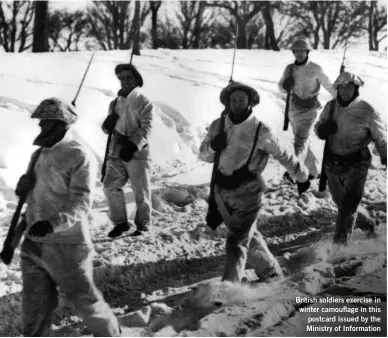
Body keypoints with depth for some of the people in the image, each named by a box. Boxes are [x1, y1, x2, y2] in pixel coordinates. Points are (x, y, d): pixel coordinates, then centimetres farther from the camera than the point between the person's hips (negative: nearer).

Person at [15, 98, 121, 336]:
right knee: (35, 306, 12)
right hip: (33, 244, 7)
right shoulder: (39, 155, 10)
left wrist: (53, 223, -37)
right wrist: (24, 186, -1)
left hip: (66, 245, -7)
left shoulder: (79, 157, -13)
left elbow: (80, 203, -20)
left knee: (84, 298, 8)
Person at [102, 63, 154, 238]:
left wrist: (133, 145, -24)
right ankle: (120, 222, 12)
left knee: (141, 191, 1)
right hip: (116, 152, 5)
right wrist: (108, 124, -5)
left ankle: (143, 224, 15)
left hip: (137, 152, -5)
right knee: (110, 185, -2)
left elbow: (146, 128, -11)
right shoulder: (115, 103, 15)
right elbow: (107, 129, 20)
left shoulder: (144, 102, -2)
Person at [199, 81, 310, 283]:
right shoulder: (218, 126, 1)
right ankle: (271, 274, 36)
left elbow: (282, 155, 2)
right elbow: (203, 156, 6)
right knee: (249, 236, 19)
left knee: (237, 242, -11)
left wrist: (301, 174, 12)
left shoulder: (260, 131, -10)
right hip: (222, 191, 5)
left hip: (248, 192, -5)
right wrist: (214, 147, -15)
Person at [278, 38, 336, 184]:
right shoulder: (290, 68, 0)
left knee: (301, 141, -18)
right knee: (303, 142, 14)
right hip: (294, 109, 5)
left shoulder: (315, 69, -13)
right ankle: (315, 170, 28)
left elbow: (328, 86, -4)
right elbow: (281, 87, 9)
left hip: (309, 110, -5)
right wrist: (285, 85, -15)